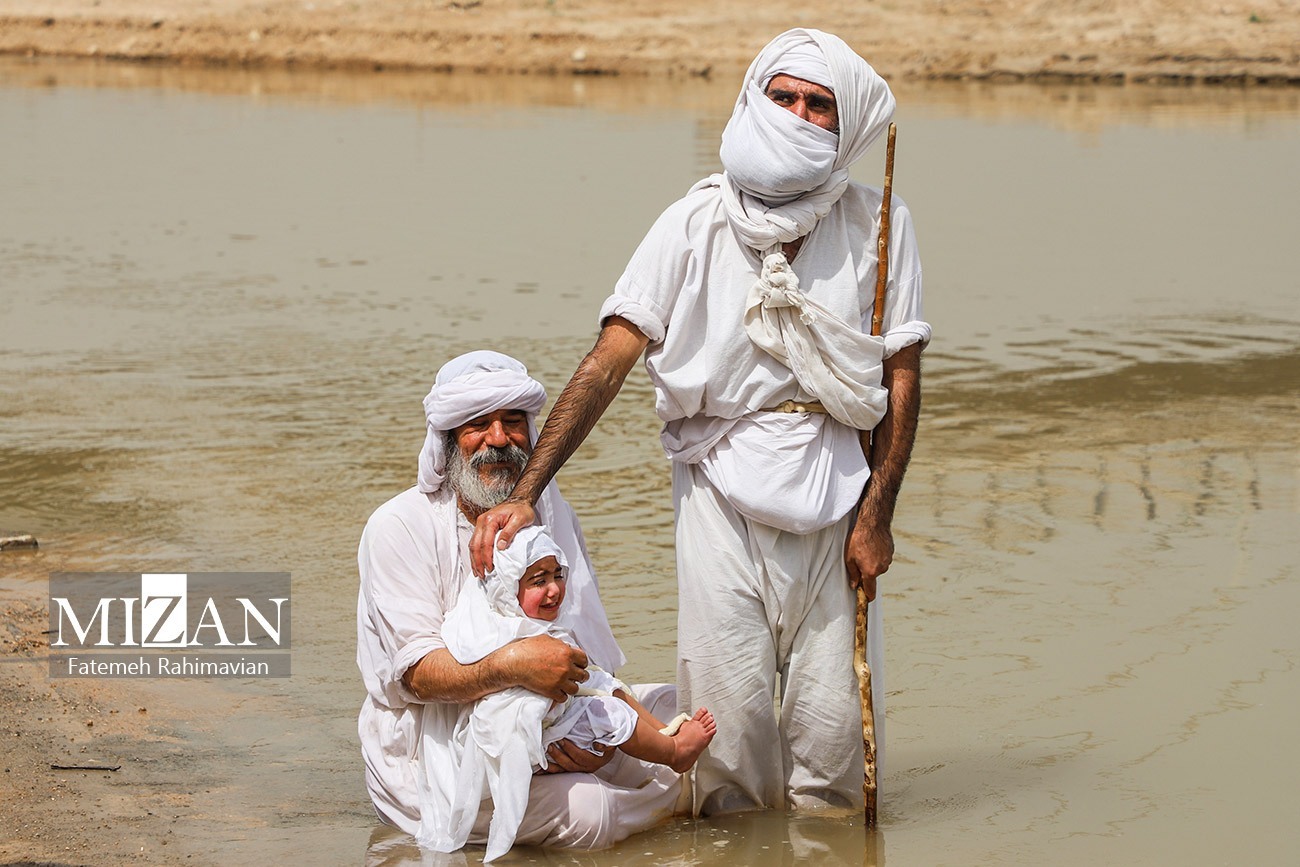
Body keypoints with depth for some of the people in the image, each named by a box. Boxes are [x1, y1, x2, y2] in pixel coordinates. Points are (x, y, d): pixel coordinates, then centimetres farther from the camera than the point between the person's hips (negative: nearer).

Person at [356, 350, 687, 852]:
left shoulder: (550, 509, 9)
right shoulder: (400, 528, -10)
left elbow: (592, 650, 2)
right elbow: (417, 672, -20)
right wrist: (511, 665, -40)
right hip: (434, 741, -6)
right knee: (584, 809, -27)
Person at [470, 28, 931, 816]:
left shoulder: (878, 224, 3)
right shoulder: (697, 223, -1)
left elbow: (902, 374, 4)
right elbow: (610, 361, -5)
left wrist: (876, 515, -3)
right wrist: (525, 493, -13)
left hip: (836, 486, 1)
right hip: (723, 484, -1)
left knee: (835, 716, -1)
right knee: (727, 708, -4)